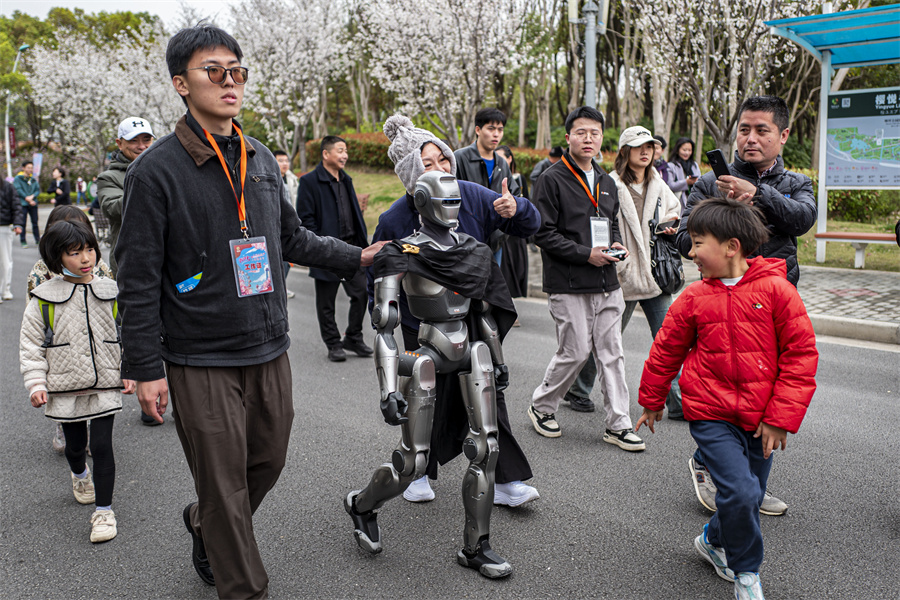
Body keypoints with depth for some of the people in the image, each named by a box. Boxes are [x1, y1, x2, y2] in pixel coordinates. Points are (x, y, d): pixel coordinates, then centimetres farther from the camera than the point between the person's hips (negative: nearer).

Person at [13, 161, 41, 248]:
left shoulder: (33, 179, 14)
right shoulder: (18, 178, 0)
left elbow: (38, 190, 8)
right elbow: (18, 190, -8)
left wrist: (32, 196, -11)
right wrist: (27, 199, -12)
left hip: (33, 204, 4)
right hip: (22, 204, -4)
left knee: (35, 222, 6)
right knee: (23, 223, -2)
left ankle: (38, 239, 12)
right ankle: (23, 241, 2)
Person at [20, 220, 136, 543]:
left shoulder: (111, 293, 0)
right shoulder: (44, 299, -4)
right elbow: (31, 344, 1)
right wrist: (36, 384, -6)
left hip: (105, 386, 0)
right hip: (65, 388, 0)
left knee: (102, 446, -4)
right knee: (75, 445, 17)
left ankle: (104, 510, 8)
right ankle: (80, 475, 51)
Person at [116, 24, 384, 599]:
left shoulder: (262, 159, 9)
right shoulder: (157, 170, -10)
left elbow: (291, 238, 20)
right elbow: (138, 281, -9)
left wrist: (355, 257, 14)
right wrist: (146, 369, -10)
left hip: (270, 350, 6)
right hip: (202, 362, -6)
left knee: (269, 460, 17)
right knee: (224, 481, 3)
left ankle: (204, 524, 46)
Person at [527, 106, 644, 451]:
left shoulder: (607, 183, 17)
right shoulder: (552, 180, -6)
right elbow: (543, 233, -11)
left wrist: (616, 245, 4)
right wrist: (586, 254, -16)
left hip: (607, 284, 6)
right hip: (569, 285, -6)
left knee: (611, 352, 7)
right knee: (575, 352, -2)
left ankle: (618, 424, 16)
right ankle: (540, 407, 21)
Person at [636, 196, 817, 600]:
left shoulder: (775, 290, -8)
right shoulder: (694, 298, -4)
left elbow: (801, 354, -5)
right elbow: (666, 350, 8)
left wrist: (781, 417, -7)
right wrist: (651, 401, 18)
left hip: (761, 418, 1)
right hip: (711, 414, -1)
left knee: (749, 495, 12)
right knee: (739, 492, -13)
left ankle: (714, 540, 42)